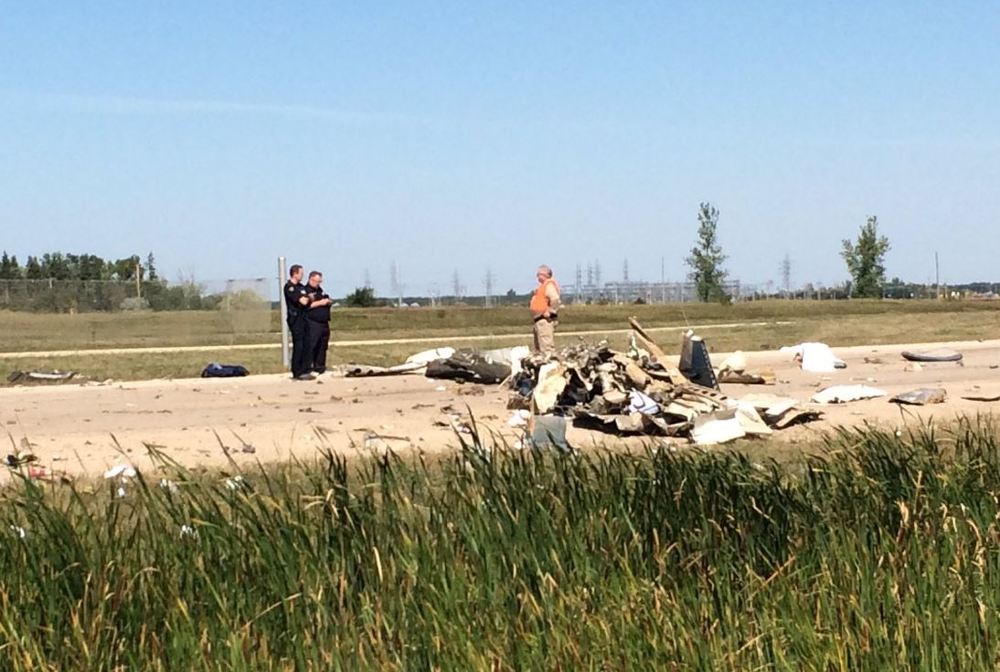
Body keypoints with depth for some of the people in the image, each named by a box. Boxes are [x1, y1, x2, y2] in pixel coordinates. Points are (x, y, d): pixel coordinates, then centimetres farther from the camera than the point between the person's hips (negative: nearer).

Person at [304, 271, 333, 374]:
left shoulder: (320, 290, 21)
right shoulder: (306, 291, -7)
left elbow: (326, 301, 34)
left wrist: (328, 301, 9)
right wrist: (320, 303, -19)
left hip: (324, 323, 9)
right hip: (313, 323, -9)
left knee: (323, 346, 10)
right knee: (311, 346, -10)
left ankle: (320, 367, 16)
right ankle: (309, 368, -10)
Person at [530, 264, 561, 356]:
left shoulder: (549, 284, -12)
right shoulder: (543, 285, 20)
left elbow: (555, 299, -26)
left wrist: (550, 311, -21)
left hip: (545, 320, -11)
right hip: (540, 320, 11)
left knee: (546, 346, -15)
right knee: (539, 348, 16)